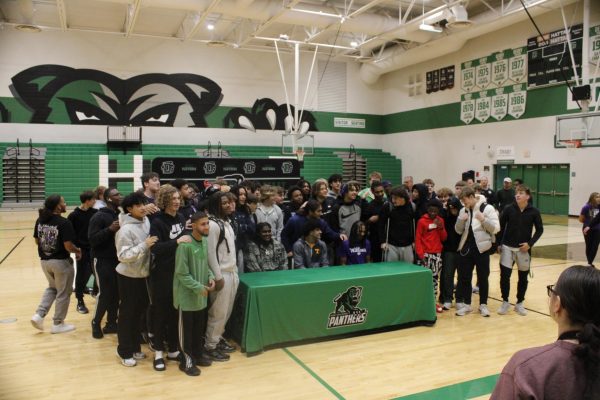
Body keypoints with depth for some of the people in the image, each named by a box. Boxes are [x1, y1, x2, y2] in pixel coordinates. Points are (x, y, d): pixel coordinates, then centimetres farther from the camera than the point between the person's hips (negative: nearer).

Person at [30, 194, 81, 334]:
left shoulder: (40, 220, 0)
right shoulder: (64, 222, -21)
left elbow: (37, 241, 9)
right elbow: (68, 246, -23)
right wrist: (78, 251, -3)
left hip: (44, 261, 7)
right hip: (61, 262, -7)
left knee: (52, 287, 28)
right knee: (63, 293, 10)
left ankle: (39, 315, 16)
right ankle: (58, 324, 20)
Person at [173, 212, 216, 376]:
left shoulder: (205, 241, 2)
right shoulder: (185, 245, -22)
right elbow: (181, 273, -19)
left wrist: (210, 277, -2)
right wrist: (198, 287, -18)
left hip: (201, 295, 7)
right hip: (187, 295, -7)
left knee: (200, 328, 19)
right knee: (186, 329, 7)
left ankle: (198, 354, 36)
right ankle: (186, 361, 21)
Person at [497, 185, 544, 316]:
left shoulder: (534, 212, -5)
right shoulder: (508, 209, -6)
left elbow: (539, 229, 2)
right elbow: (501, 226, 2)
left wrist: (530, 243, -8)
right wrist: (499, 243, 1)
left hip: (523, 249, 1)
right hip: (507, 247, 0)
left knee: (523, 277, 9)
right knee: (504, 275, -3)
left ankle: (519, 303, 25)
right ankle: (505, 302, 15)